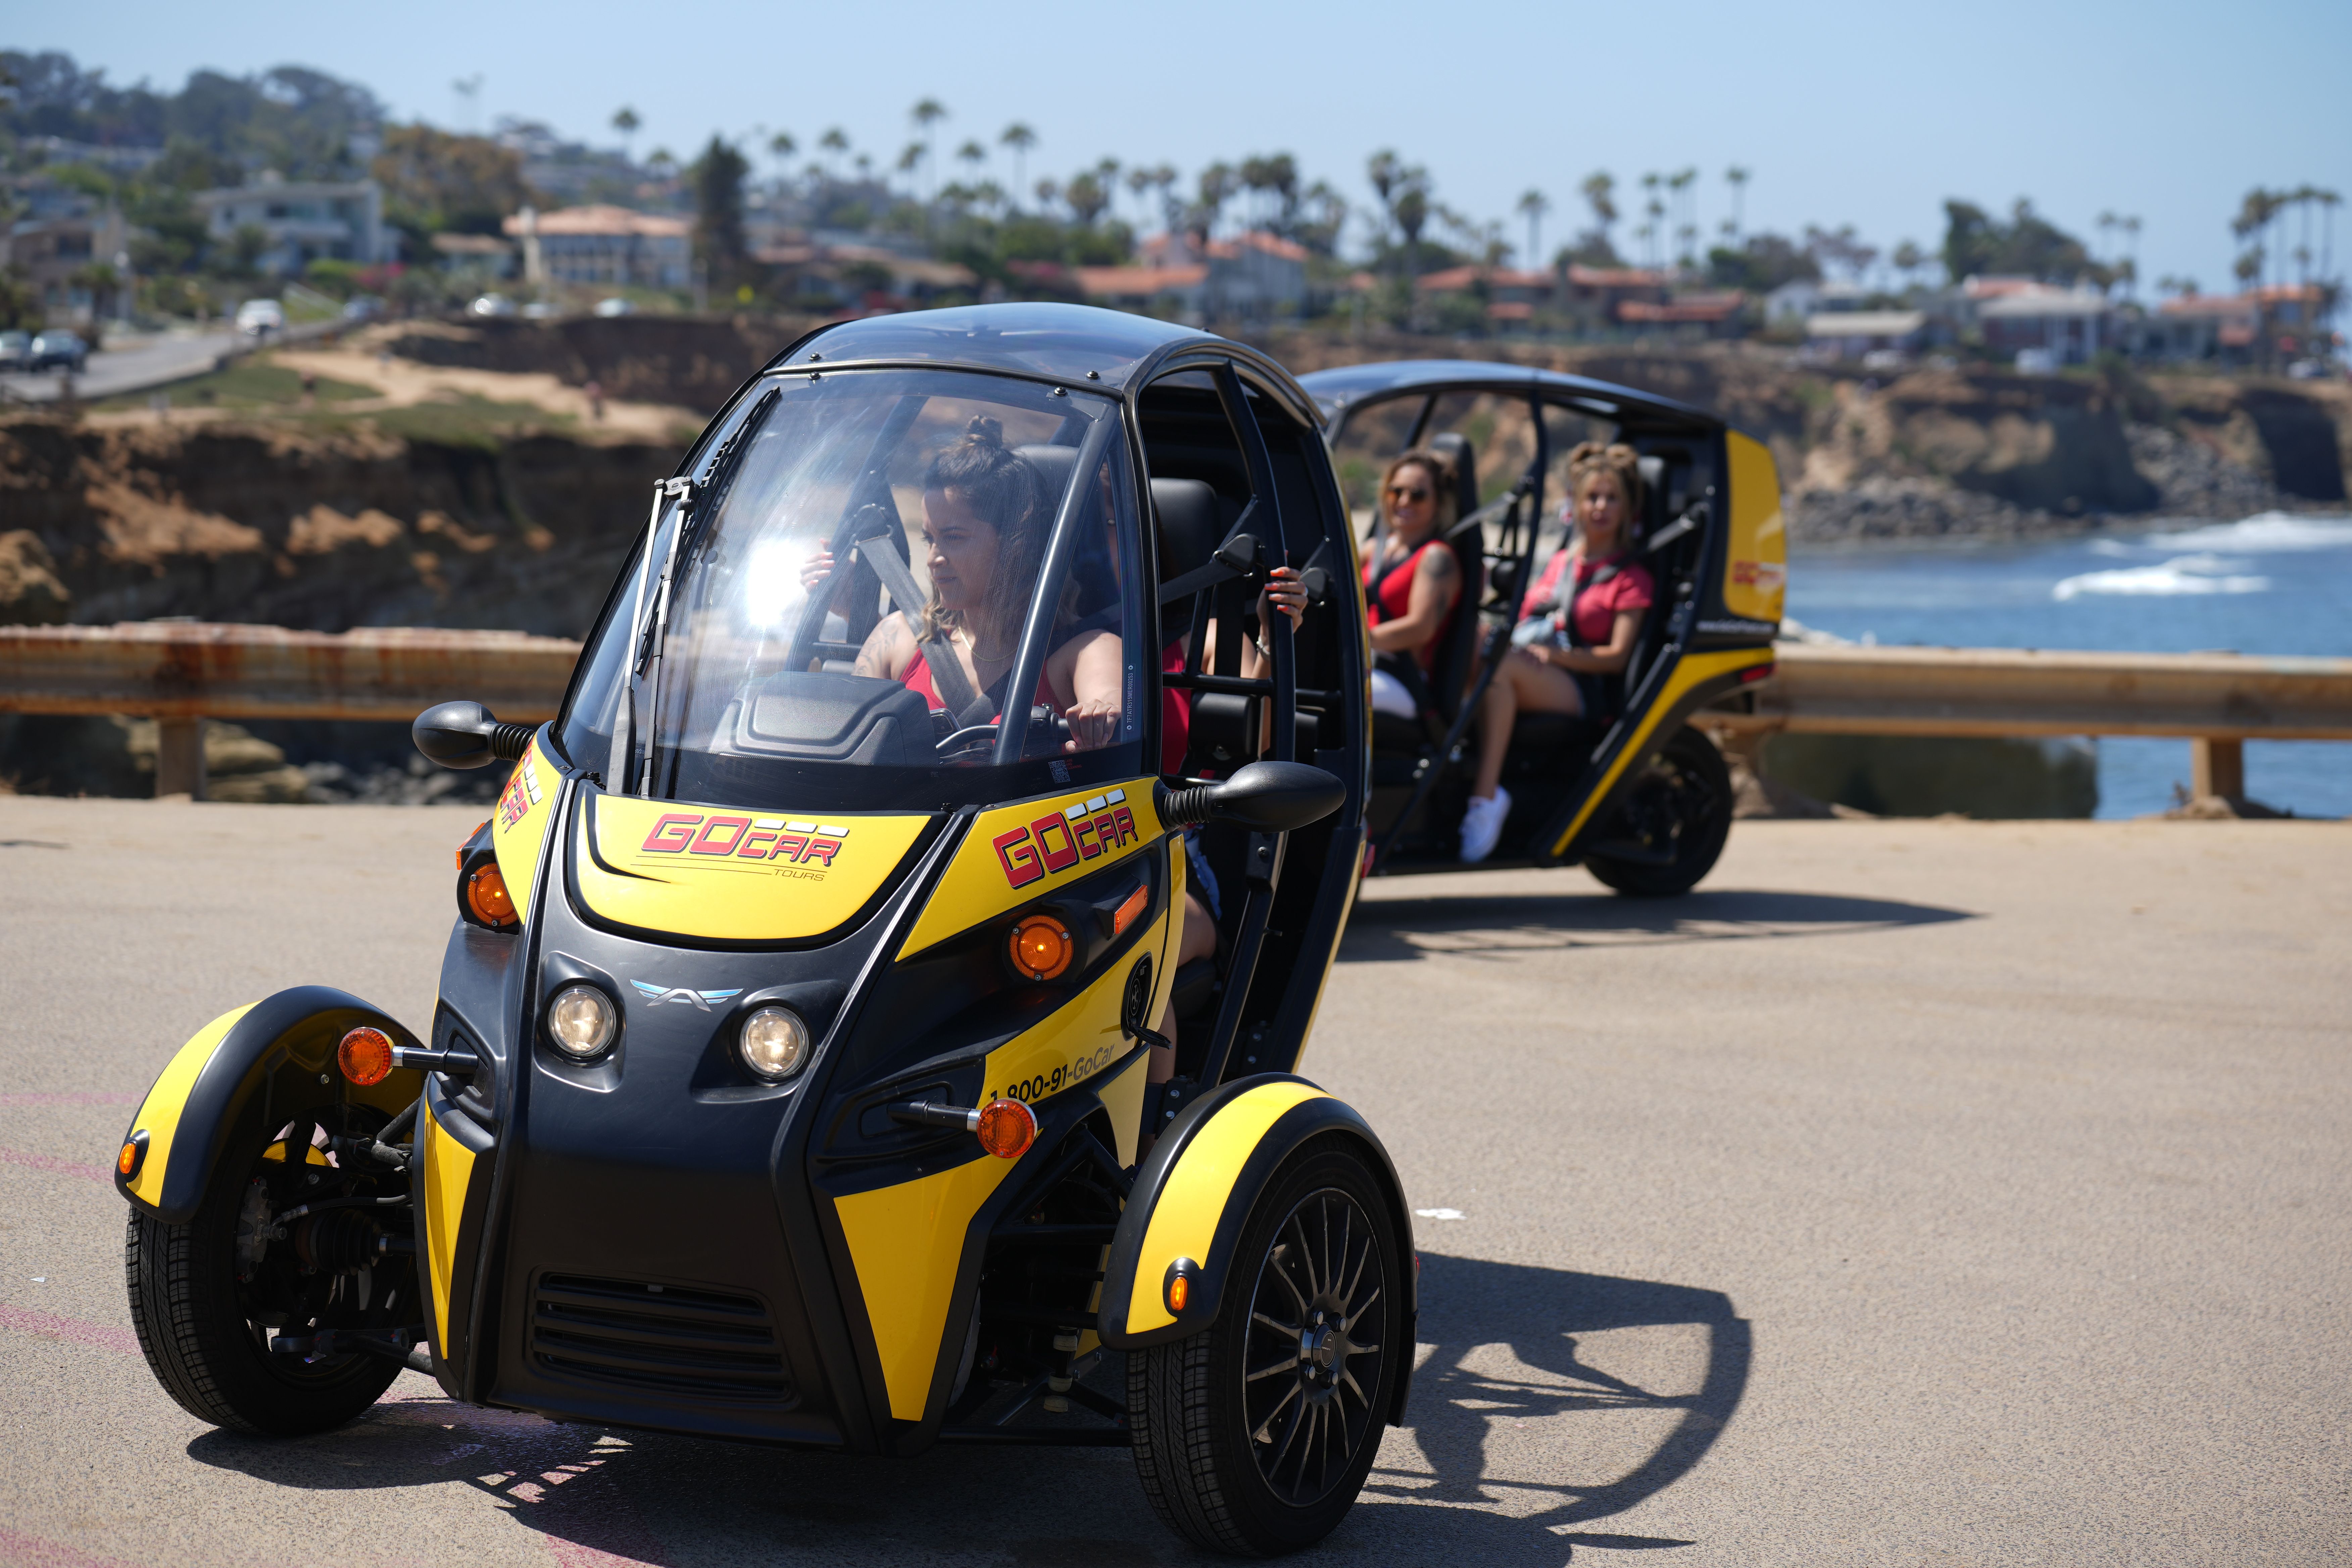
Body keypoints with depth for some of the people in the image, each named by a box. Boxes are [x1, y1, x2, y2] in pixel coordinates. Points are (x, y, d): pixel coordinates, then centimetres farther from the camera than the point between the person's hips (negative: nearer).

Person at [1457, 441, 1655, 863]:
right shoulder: (1559, 563, 29)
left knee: (1500, 666, -37)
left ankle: (1486, 795, -43)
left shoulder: (1632, 578, 10)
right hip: (1526, 682, 5)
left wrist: (1554, 655, -16)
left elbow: (1617, 656, -2)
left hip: (1578, 693, -5)